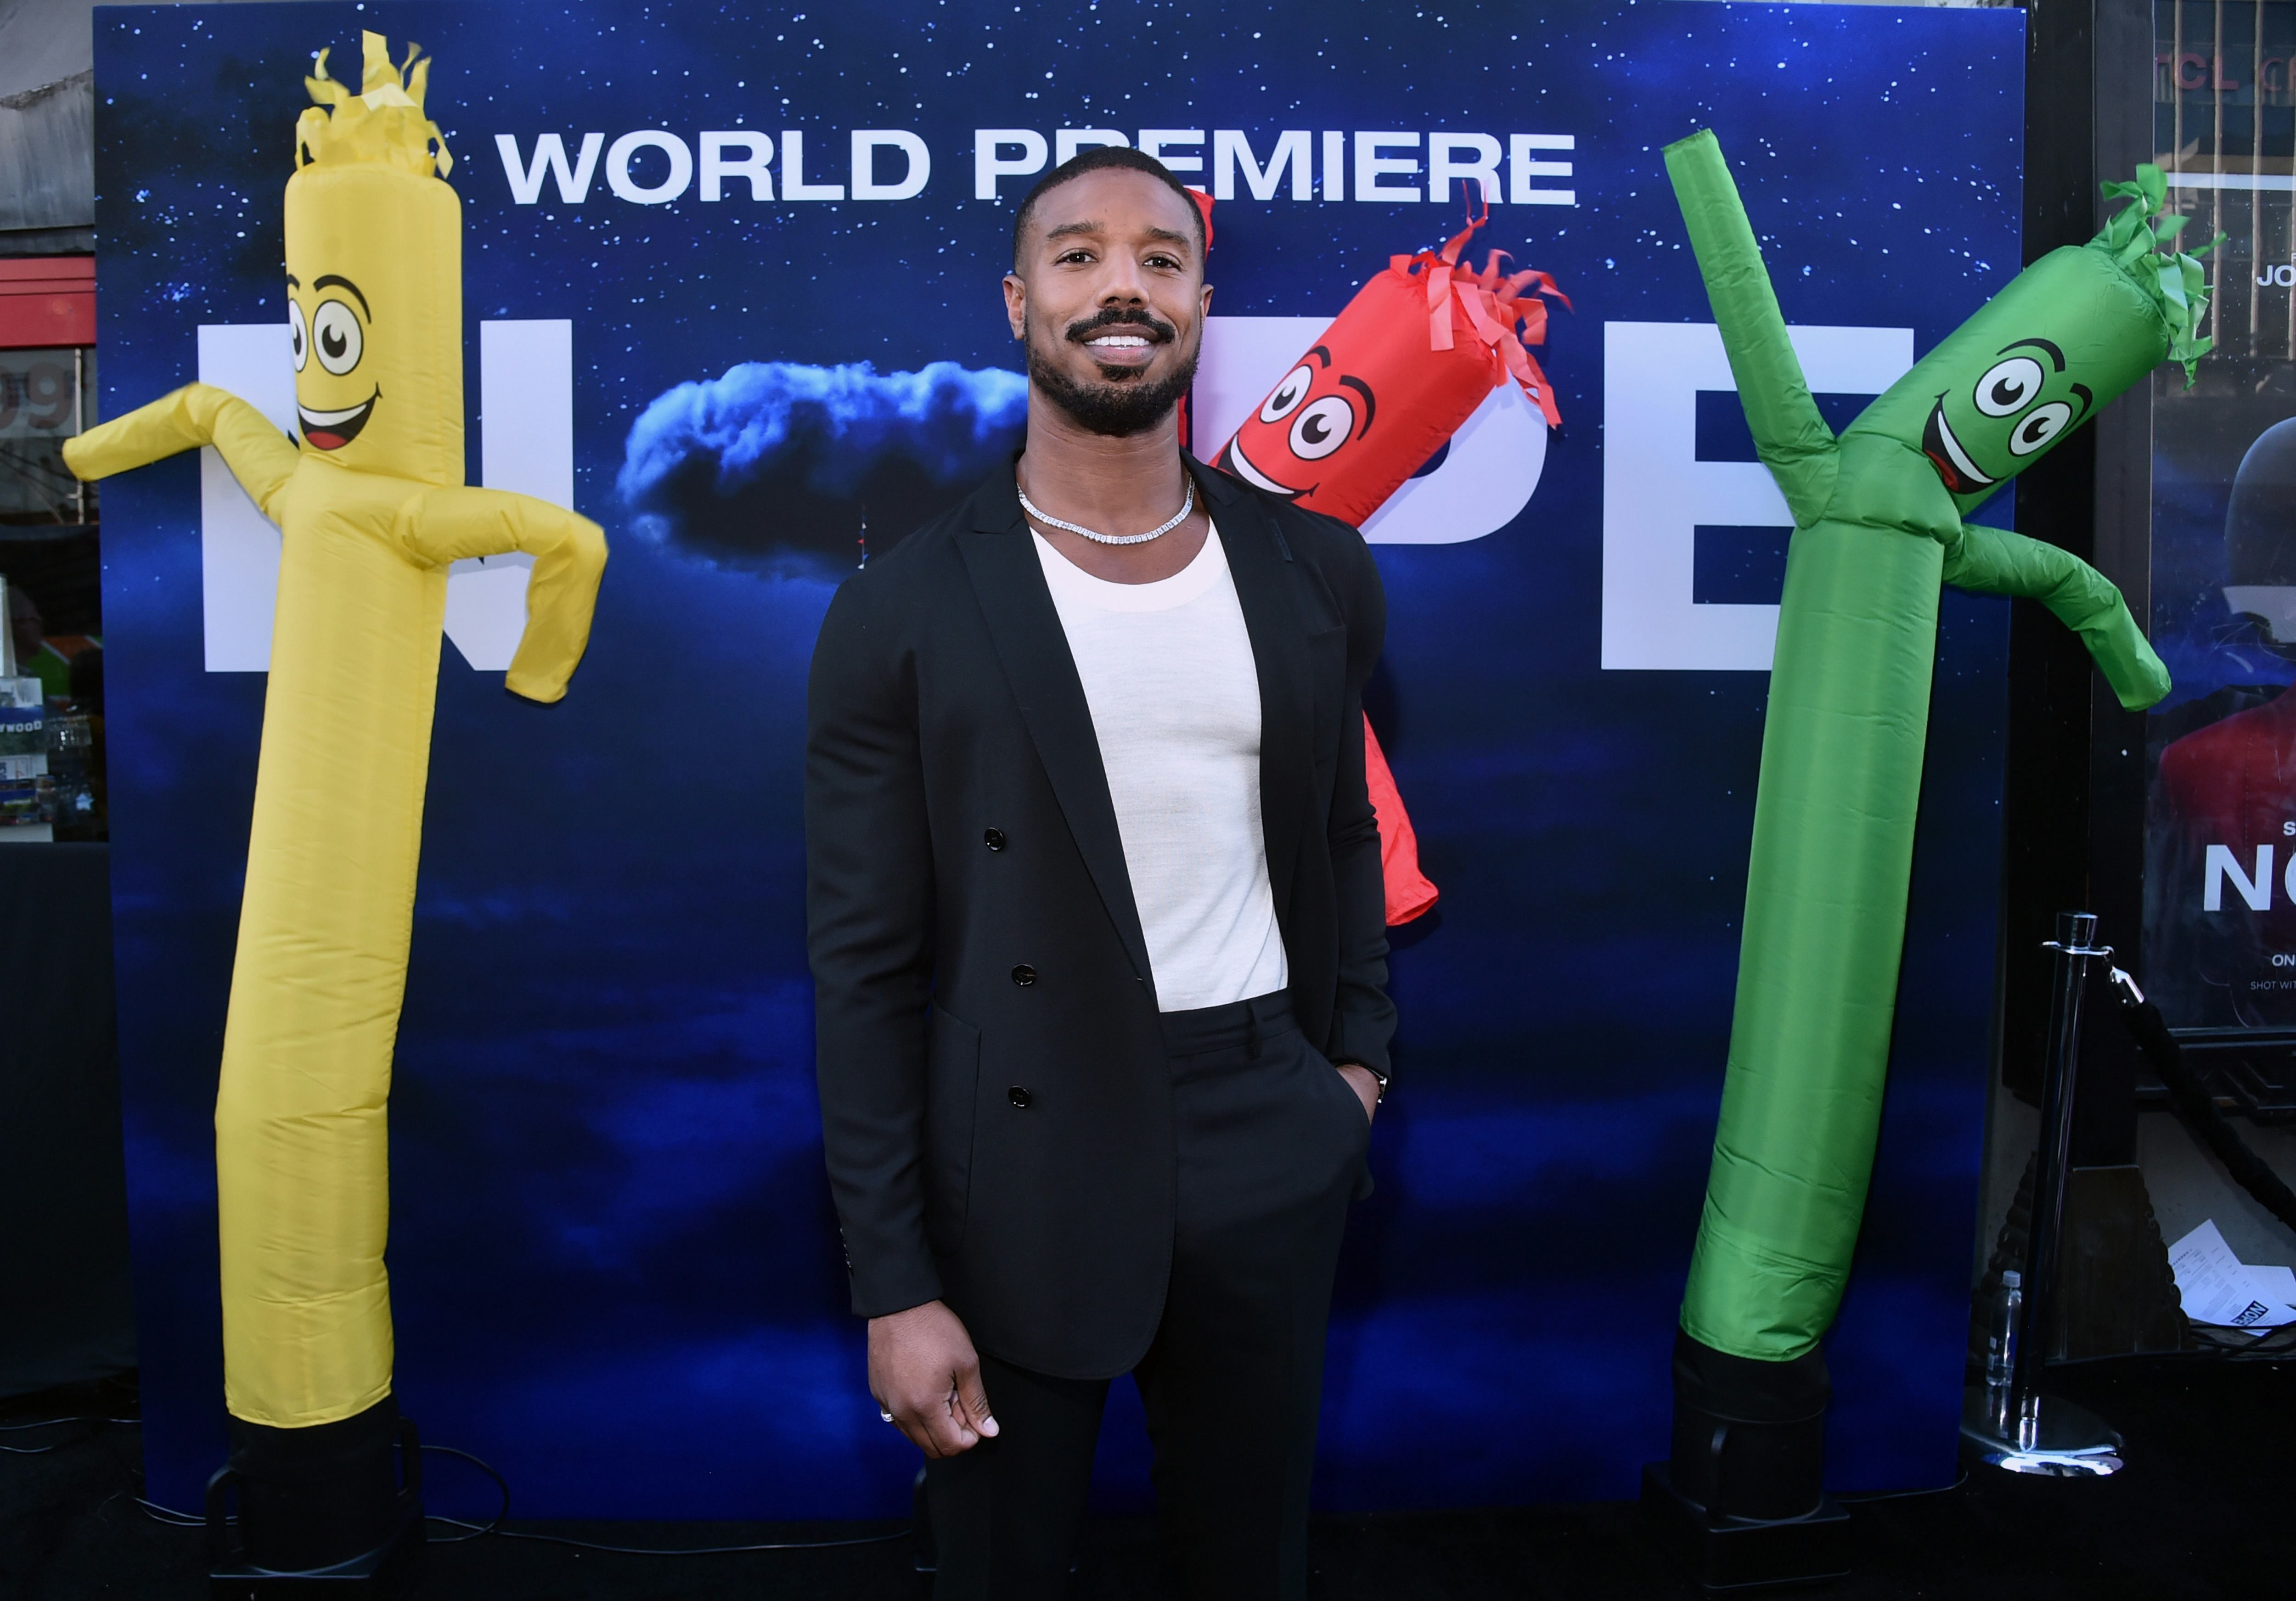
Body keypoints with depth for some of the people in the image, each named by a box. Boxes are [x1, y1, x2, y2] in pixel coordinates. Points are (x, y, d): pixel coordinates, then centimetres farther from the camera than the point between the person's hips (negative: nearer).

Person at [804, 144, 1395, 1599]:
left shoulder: (1319, 575, 3)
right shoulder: (904, 616, -8)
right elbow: (866, 970, -7)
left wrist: (1360, 1050, 8)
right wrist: (895, 1288, -7)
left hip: (1270, 1155, 3)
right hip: (1023, 1175, -2)